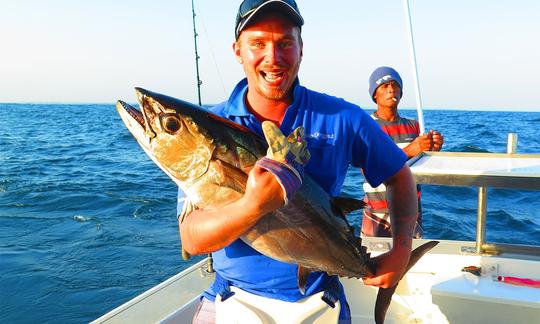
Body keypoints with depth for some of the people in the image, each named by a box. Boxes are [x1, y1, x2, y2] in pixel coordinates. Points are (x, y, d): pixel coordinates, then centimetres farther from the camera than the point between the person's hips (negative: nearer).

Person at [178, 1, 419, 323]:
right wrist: (254, 205, -36)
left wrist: (402, 250, -10)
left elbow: (400, 177, 3)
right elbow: (192, 240, -18)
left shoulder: (342, 118, -10)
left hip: (318, 298, 1)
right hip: (232, 298, 0)